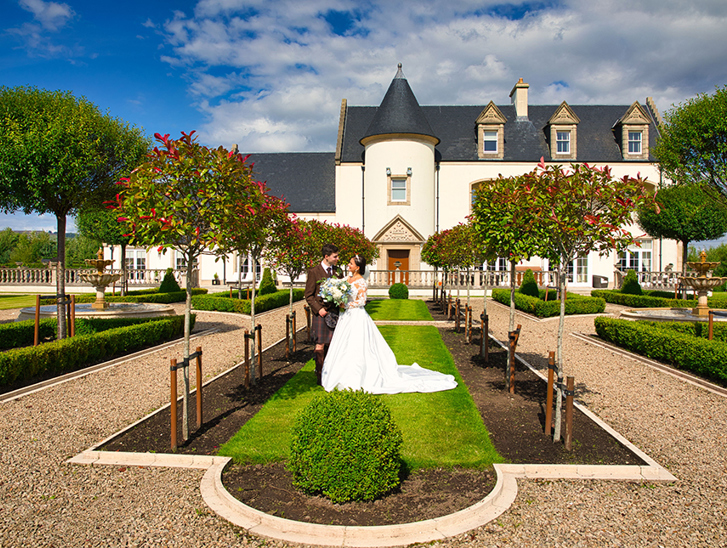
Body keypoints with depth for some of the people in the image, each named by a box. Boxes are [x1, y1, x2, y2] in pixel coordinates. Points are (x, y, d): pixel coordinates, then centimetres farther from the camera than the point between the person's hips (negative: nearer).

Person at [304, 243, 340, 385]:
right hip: (321, 313, -4)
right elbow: (308, 295, -2)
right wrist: (318, 309, -13)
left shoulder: (337, 271, 10)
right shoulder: (314, 272, -2)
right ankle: (319, 375, 8)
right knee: (320, 345, -1)